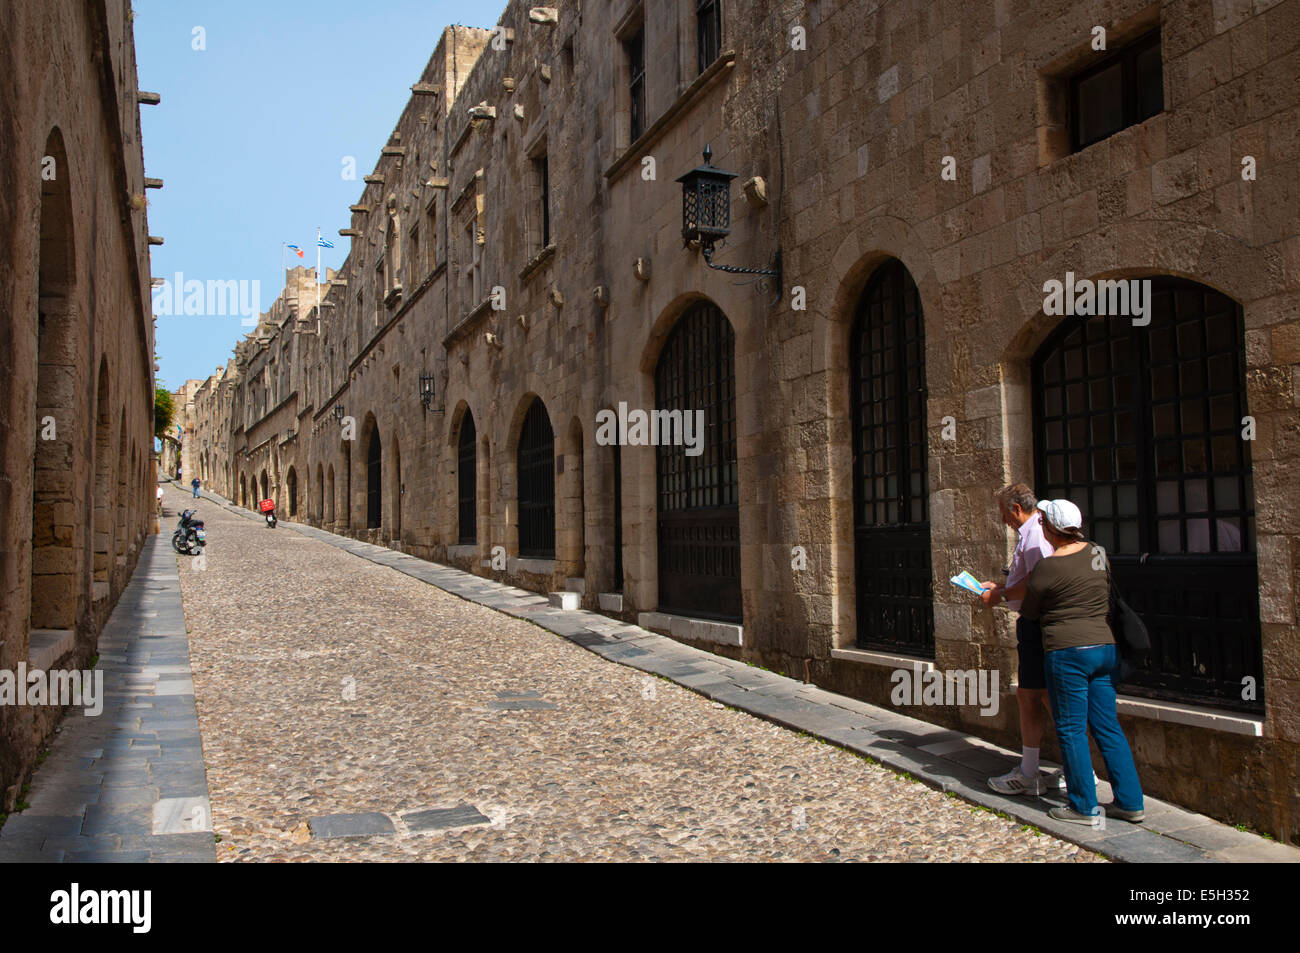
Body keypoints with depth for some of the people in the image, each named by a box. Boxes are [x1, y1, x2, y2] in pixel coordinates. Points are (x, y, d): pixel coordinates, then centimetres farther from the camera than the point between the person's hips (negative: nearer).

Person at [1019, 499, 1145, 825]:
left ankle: (1084, 807, 9)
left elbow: (1029, 611, 0)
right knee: (1108, 726, 14)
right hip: (1106, 647, 7)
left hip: (1068, 652, -7)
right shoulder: (1098, 552, 6)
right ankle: (1130, 802, 17)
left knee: (1071, 729, 3)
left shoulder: (1047, 567, -13)